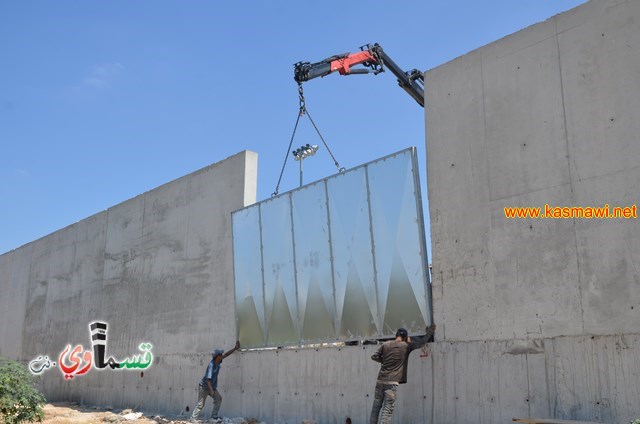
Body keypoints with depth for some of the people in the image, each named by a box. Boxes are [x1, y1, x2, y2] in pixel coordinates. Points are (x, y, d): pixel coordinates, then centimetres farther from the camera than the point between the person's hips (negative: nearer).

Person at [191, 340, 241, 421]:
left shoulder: (217, 361, -5)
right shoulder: (211, 365, -28)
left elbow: (226, 355, 9)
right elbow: (208, 379, -30)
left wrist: (235, 348, 11)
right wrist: (211, 390, -32)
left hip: (212, 386, 8)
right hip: (204, 386, -8)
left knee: (218, 398, -3)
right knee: (201, 404, -6)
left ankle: (214, 417, 0)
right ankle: (193, 419, 1)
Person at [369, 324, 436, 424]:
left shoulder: (385, 344, 7)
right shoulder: (406, 346, 0)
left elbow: (374, 356, 5)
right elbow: (422, 342, 11)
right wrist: (430, 331, 26)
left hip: (380, 381, 4)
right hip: (392, 383, -4)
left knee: (375, 408, 10)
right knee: (387, 410, -4)